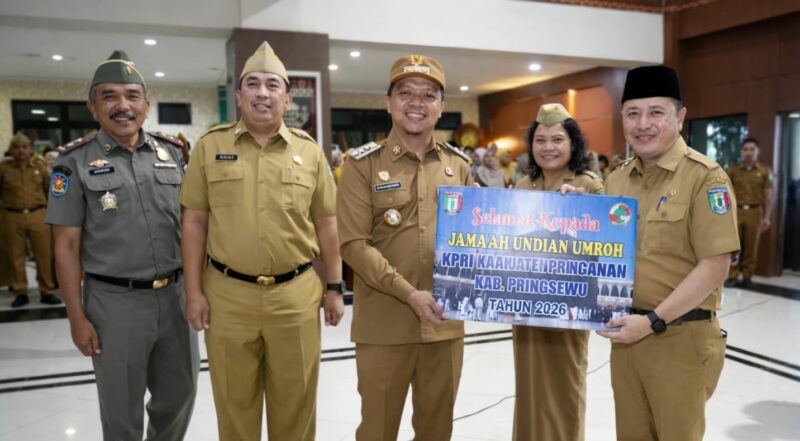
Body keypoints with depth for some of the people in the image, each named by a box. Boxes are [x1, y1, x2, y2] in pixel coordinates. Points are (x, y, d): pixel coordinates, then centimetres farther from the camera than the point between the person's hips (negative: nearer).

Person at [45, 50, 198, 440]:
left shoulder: (173, 153, 5)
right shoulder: (76, 163, -5)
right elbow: (66, 246, -4)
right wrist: (77, 317, -7)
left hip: (176, 294, 3)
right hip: (114, 301, -3)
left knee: (179, 396, 17)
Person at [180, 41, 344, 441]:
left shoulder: (309, 151, 3)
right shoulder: (210, 146, 1)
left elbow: (326, 223, 6)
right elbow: (195, 222, 2)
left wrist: (334, 287, 5)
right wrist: (194, 291, -1)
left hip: (295, 295, 1)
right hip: (228, 294, 0)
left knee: (295, 402, 13)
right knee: (234, 402, 15)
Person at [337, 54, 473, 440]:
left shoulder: (459, 165, 8)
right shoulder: (363, 163, -4)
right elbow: (354, 244, -11)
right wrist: (410, 294, -18)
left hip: (445, 322, 3)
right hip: (383, 323, -3)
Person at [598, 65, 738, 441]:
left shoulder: (705, 177, -11)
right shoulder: (615, 180, 7)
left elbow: (714, 266, -16)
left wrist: (653, 320, -19)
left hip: (680, 339, -5)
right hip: (625, 333, 6)